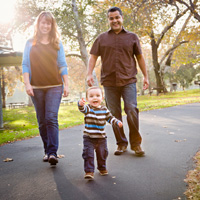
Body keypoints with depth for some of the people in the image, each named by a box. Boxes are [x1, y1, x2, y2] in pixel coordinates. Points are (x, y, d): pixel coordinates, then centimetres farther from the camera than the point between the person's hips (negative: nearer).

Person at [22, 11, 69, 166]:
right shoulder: (30, 43, 9)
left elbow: (63, 66, 8)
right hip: (36, 87, 1)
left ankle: (53, 153, -14)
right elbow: (25, 65, 6)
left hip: (54, 86, -1)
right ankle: (47, 151, 17)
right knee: (42, 121, 6)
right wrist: (27, 83, -5)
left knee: (52, 118, -13)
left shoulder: (57, 44, 9)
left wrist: (66, 85, 2)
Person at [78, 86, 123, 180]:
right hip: (89, 137, -4)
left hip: (101, 137, 4)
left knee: (102, 154, 17)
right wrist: (80, 104, -55)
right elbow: (82, 109, -32)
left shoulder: (104, 109, 3)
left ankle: (102, 168, 39)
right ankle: (89, 171, 0)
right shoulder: (88, 108, -10)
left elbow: (110, 118, 13)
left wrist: (117, 122, -5)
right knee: (88, 154, -10)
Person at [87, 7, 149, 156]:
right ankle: (121, 144, 16)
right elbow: (93, 56, 9)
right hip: (109, 82, 1)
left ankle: (136, 143, 1)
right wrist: (90, 74, -4)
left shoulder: (132, 37, 11)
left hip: (128, 81, -1)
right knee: (114, 114, 4)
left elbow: (140, 57, 15)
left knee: (132, 110, -12)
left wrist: (146, 76, 12)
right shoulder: (102, 38, 12)